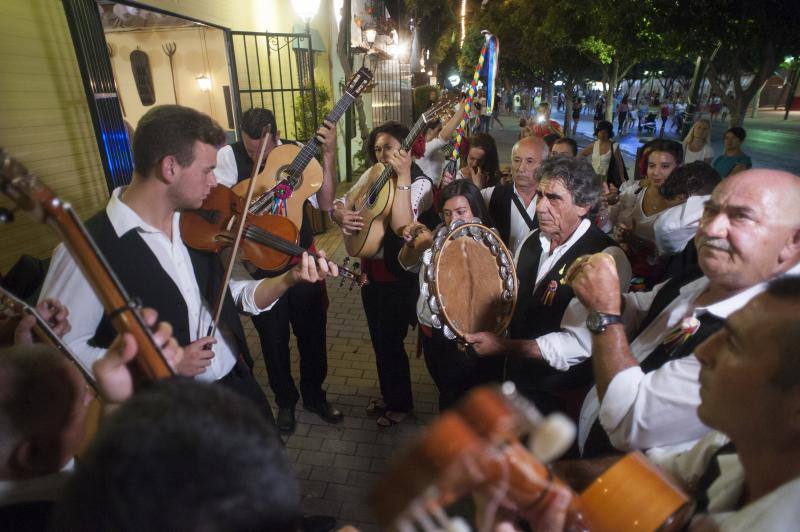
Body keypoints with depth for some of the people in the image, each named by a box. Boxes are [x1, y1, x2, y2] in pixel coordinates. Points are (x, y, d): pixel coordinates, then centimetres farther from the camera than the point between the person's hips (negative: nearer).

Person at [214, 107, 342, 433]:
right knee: (273, 339, 14)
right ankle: (285, 401, 39)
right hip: (260, 265, -1)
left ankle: (314, 395, 39)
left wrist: (329, 155, -22)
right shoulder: (229, 156, -9)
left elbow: (325, 203, -14)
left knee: (313, 332, 14)